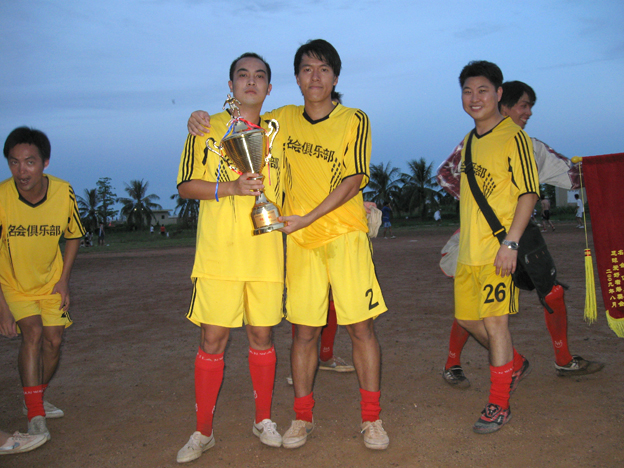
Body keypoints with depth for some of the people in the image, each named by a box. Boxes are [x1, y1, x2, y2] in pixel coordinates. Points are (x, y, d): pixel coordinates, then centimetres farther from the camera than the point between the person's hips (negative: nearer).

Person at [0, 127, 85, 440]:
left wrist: (64, 280, -6)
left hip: (50, 280, 3)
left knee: (53, 340, 2)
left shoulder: (64, 193, -20)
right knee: (33, 333, -19)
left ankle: (35, 400, 27)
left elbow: (73, 236, -1)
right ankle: (35, 416, -11)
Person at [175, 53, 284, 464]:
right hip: (218, 252, -2)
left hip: (266, 252, 3)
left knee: (262, 335, 9)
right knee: (212, 339, 0)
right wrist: (232, 187, -14)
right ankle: (203, 432, 14)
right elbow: (186, 186, 0)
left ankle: (264, 419, 26)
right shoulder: (208, 129, 5)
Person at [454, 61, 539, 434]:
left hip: (498, 249, -8)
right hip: (468, 250, 8)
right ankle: (515, 364, 38)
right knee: (467, 317, 14)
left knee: (494, 321, -4)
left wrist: (511, 242, -19)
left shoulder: (513, 137, -7)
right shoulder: (469, 141, 15)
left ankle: (499, 405, 9)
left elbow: (529, 194, -12)